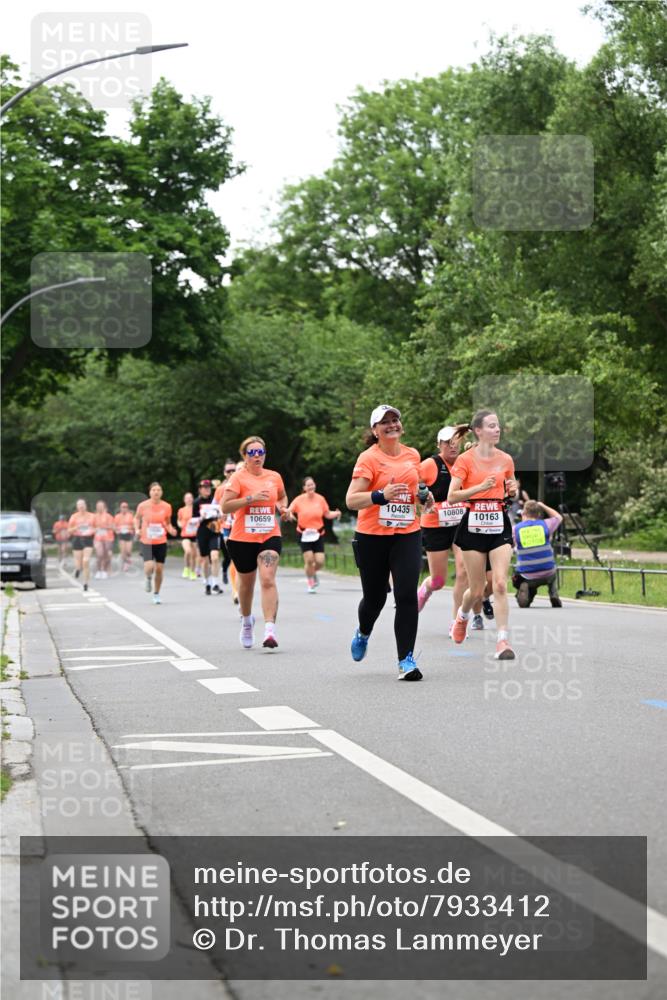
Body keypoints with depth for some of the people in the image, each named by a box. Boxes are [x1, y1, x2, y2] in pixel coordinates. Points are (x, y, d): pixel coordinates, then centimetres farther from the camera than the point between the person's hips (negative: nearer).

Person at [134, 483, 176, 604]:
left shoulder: (166, 507, -1)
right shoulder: (143, 506, -5)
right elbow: (137, 518, 13)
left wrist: (170, 529, -8)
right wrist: (137, 529, -3)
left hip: (161, 542, 2)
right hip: (146, 541, -2)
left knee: (159, 569, 2)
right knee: (149, 566, -20)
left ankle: (156, 594, 22)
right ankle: (148, 578, 18)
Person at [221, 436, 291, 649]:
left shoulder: (274, 477, 7)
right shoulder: (238, 477, -6)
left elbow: (282, 497, 27)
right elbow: (225, 506, -14)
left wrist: (284, 508, 5)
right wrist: (251, 498, -23)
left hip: (270, 536, 1)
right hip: (242, 539, -1)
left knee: (268, 579, -18)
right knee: (246, 583, 14)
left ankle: (270, 629, -26)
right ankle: (246, 621, 42)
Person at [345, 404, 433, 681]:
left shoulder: (413, 455, 8)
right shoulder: (368, 458, -8)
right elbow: (351, 500, -15)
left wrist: (425, 495, 5)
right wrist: (381, 495, -30)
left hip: (407, 535, 3)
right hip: (372, 536, -3)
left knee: (407, 596, -12)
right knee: (374, 597, 10)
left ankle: (406, 660, -8)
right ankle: (363, 633, 46)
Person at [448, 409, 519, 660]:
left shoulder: (505, 459, 6)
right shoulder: (465, 460, -6)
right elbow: (451, 497, -11)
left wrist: (512, 490, -2)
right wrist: (480, 487, -21)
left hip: (499, 525, 2)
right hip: (474, 526, -2)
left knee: (500, 584, -12)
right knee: (477, 590, 5)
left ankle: (503, 641, -12)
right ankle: (462, 615, 39)